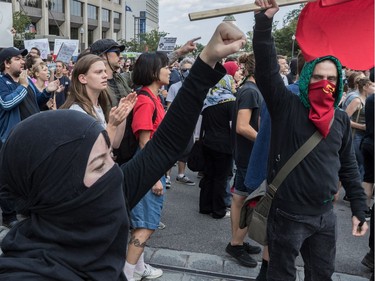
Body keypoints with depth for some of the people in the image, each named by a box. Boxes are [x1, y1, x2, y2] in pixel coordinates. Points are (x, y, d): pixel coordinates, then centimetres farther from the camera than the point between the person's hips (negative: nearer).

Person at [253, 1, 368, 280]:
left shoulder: (341, 119, 5)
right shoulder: (287, 106, -9)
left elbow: (348, 167, 11)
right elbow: (267, 69, -21)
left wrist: (359, 208, 9)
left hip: (325, 215, 5)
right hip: (288, 215, -5)